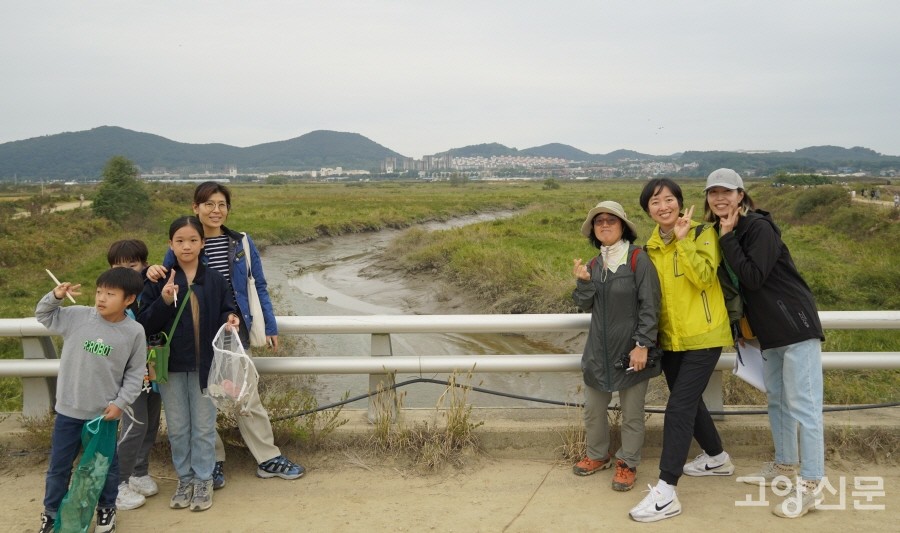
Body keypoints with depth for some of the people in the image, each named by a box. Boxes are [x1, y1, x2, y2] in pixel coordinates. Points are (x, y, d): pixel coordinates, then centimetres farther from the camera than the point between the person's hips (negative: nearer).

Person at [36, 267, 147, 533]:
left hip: (105, 412, -1)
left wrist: (120, 402, -11)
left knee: (106, 466, 15)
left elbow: (135, 373, -4)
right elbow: (43, 315, 9)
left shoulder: (134, 332, -12)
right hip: (68, 409, 2)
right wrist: (55, 296, -9)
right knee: (58, 466, 15)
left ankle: (106, 510, 37)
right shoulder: (76, 316, -7)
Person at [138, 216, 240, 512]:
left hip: (205, 365, -1)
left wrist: (231, 320, -16)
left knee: (204, 427, 8)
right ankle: (185, 479, 28)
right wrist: (164, 302, -22)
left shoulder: (215, 280, -1)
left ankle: (203, 480, 23)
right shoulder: (159, 281, -3)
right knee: (177, 428, 12)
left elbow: (225, 313, 7)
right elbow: (145, 324, -5)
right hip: (170, 365, 1)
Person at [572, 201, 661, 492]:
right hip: (599, 351, 6)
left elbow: (650, 306, -14)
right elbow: (587, 305, 7)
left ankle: (628, 463, 26)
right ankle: (598, 455, 36)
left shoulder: (638, 260, -13)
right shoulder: (594, 265, 7)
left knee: (632, 414, 9)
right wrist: (583, 282, -11)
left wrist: (643, 345, -17)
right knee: (593, 409, 16)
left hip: (631, 351, -6)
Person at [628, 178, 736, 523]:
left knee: (678, 407, -12)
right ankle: (717, 458, 44)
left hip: (703, 335, -7)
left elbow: (704, 278, -22)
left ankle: (666, 493, -9)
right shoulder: (651, 246, 8)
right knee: (689, 401, 20)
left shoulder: (702, 233, -8)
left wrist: (683, 240, -23)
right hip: (670, 338, 7)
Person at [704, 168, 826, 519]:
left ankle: (811, 485, 0)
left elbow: (753, 277, -23)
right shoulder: (725, 234, 9)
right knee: (777, 400, 18)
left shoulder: (759, 227, -15)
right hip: (770, 332, 9)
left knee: (803, 404, -7)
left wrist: (727, 238, -18)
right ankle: (785, 466, 33)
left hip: (796, 326, -9)